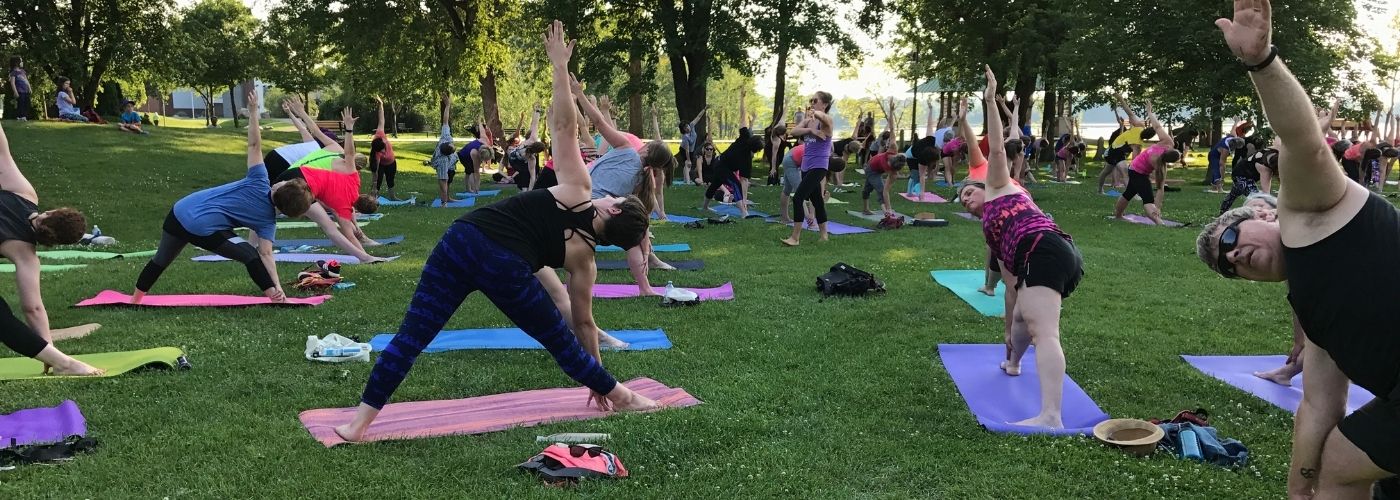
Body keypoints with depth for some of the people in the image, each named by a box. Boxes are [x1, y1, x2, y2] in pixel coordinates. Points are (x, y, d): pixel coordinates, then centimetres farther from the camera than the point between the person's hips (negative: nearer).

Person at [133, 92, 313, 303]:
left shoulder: (259, 182, 1)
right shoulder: (268, 221, -5)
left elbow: (254, 145, -5)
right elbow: (266, 255, -15)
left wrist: (253, 110, -3)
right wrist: (277, 287, -20)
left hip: (180, 212, 5)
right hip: (204, 230, -5)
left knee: (161, 260, 26)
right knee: (251, 256, 4)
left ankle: (135, 300, 41)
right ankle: (275, 301, -4)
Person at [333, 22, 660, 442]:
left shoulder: (578, 189, 17)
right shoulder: (583, 258, 14)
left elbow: (564, 124, 9)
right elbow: (583, 322, 19)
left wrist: (559, 66, 13)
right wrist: (599, 380, 30)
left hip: (463, 239, 2)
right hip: (506, 268, -2)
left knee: (412, 334, 5)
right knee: (559, 339, 19)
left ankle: (360, 421, 5)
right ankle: (620, 397, 35)